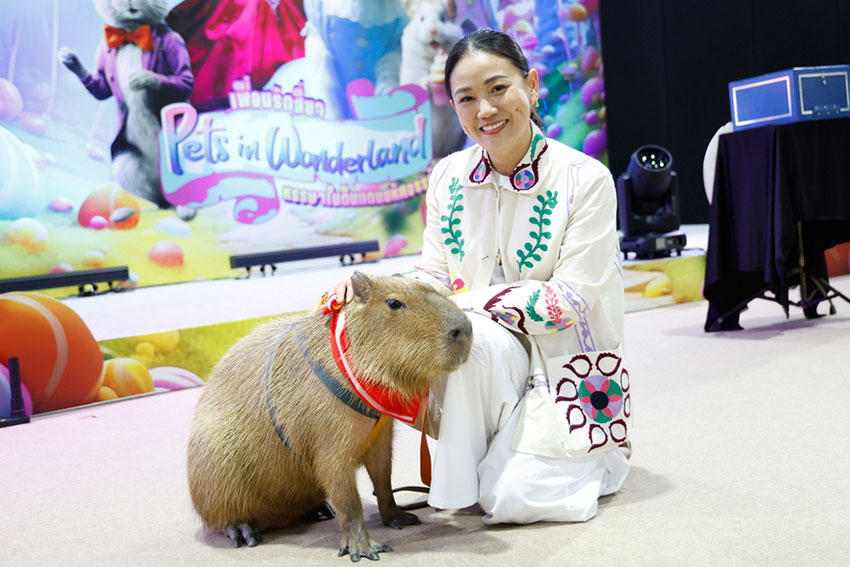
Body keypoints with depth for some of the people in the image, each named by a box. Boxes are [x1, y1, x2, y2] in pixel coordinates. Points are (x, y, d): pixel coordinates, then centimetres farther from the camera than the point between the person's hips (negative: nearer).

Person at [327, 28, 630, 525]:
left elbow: (571, 299, -17)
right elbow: (433, 277, -1)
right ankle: (460, 476, -7)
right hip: (486, 357, 3)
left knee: (509, 499, -19)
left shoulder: (585, 179, -14)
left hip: (567, 361, -3)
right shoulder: (448, 177, 0)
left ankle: (602, 458, 13)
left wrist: (464, 299, -24)